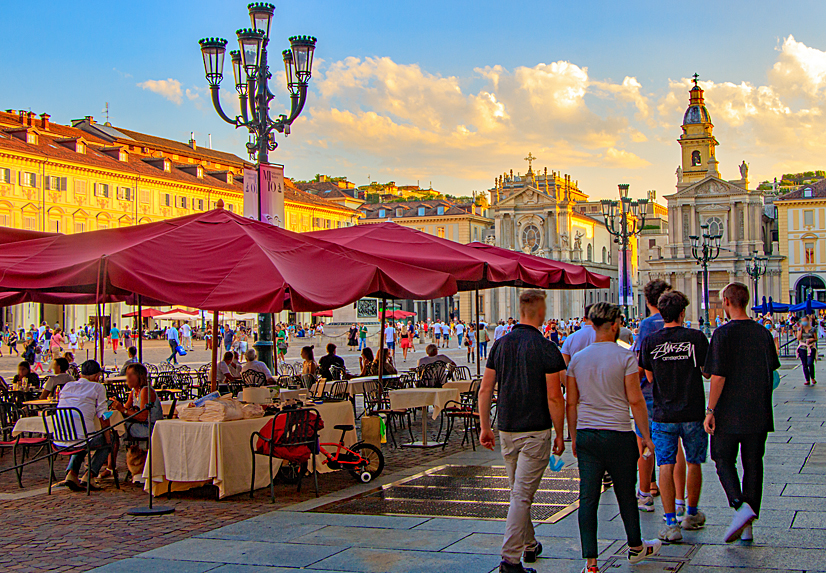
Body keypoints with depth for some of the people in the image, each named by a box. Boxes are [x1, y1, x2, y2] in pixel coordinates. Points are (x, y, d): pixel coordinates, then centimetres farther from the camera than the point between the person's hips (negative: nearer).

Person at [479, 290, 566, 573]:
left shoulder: (500, 344, 4)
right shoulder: (546, 348, -12)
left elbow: (485, 389, 5)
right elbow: (554, 397, -14)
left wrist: (485, 427, 11)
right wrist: (560, 434, -4)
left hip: (506, 430, 6)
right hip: (535, 432, -6)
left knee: (518, 492, 20)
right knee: (522, 495, -4)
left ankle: (529, 546, 34)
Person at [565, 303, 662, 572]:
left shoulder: (577, 359, 5)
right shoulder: (625, 357, -7)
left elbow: (571, 402, 8)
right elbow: (635, 400, -8)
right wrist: (646, 435, 1)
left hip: (586, 435, 3)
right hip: (618, 434, -3)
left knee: (588, 497, 3)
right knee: (626, 494, 14)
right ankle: (635, 547, 32)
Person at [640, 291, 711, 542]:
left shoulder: (650, 341, -4)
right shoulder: (696, 337, -7)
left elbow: (650, 376, 7)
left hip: (663, 415, 0)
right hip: (693, 413, 0)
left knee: (666, 466, 1)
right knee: (694, 463, 16)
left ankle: (671, 524, -6)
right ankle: (692, 515, 31)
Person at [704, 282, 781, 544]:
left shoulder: (723, 333, -13)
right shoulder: (763, 333, 4)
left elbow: (718, 376, -16)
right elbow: (771, 373, 11)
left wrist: (710, 410, -10)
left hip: (729, 414, -5)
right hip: (758, 414, 5)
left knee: (724, 461, 9)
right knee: (753, 465, 10)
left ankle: (740, 505, -14)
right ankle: (747, 527, 13)